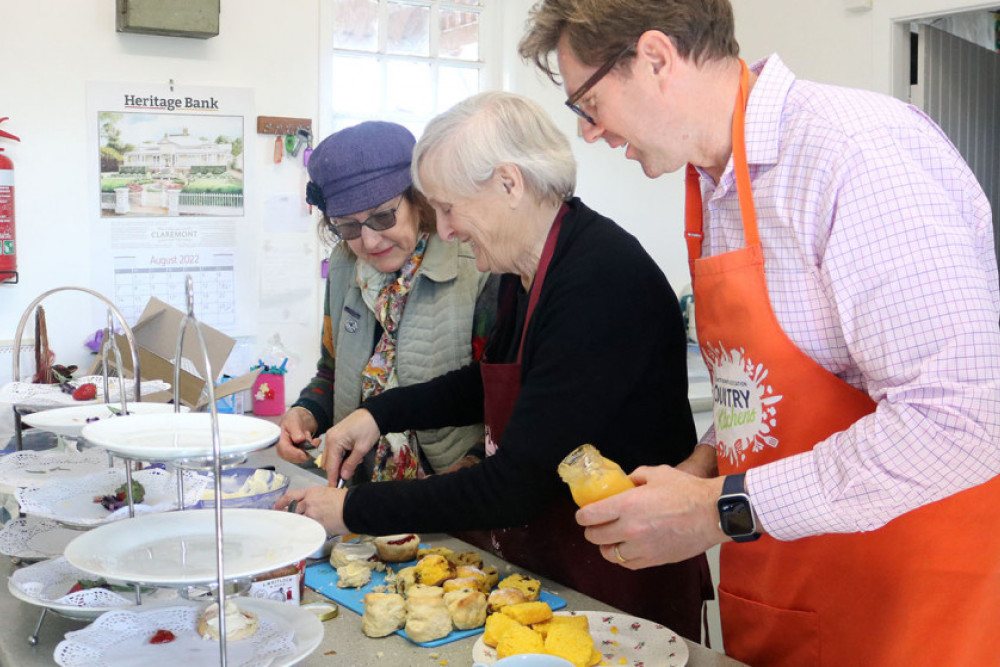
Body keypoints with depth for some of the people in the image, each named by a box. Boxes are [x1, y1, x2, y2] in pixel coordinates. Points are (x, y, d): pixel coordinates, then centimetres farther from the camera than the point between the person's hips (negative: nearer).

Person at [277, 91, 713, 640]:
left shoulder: (602, 283, -28)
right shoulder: (527, 268, 1)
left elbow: (517, 484, -28)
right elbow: (490, 382, 21)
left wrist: (353, 510, -19)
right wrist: (380, 414, 7)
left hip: (627, 584, -8)